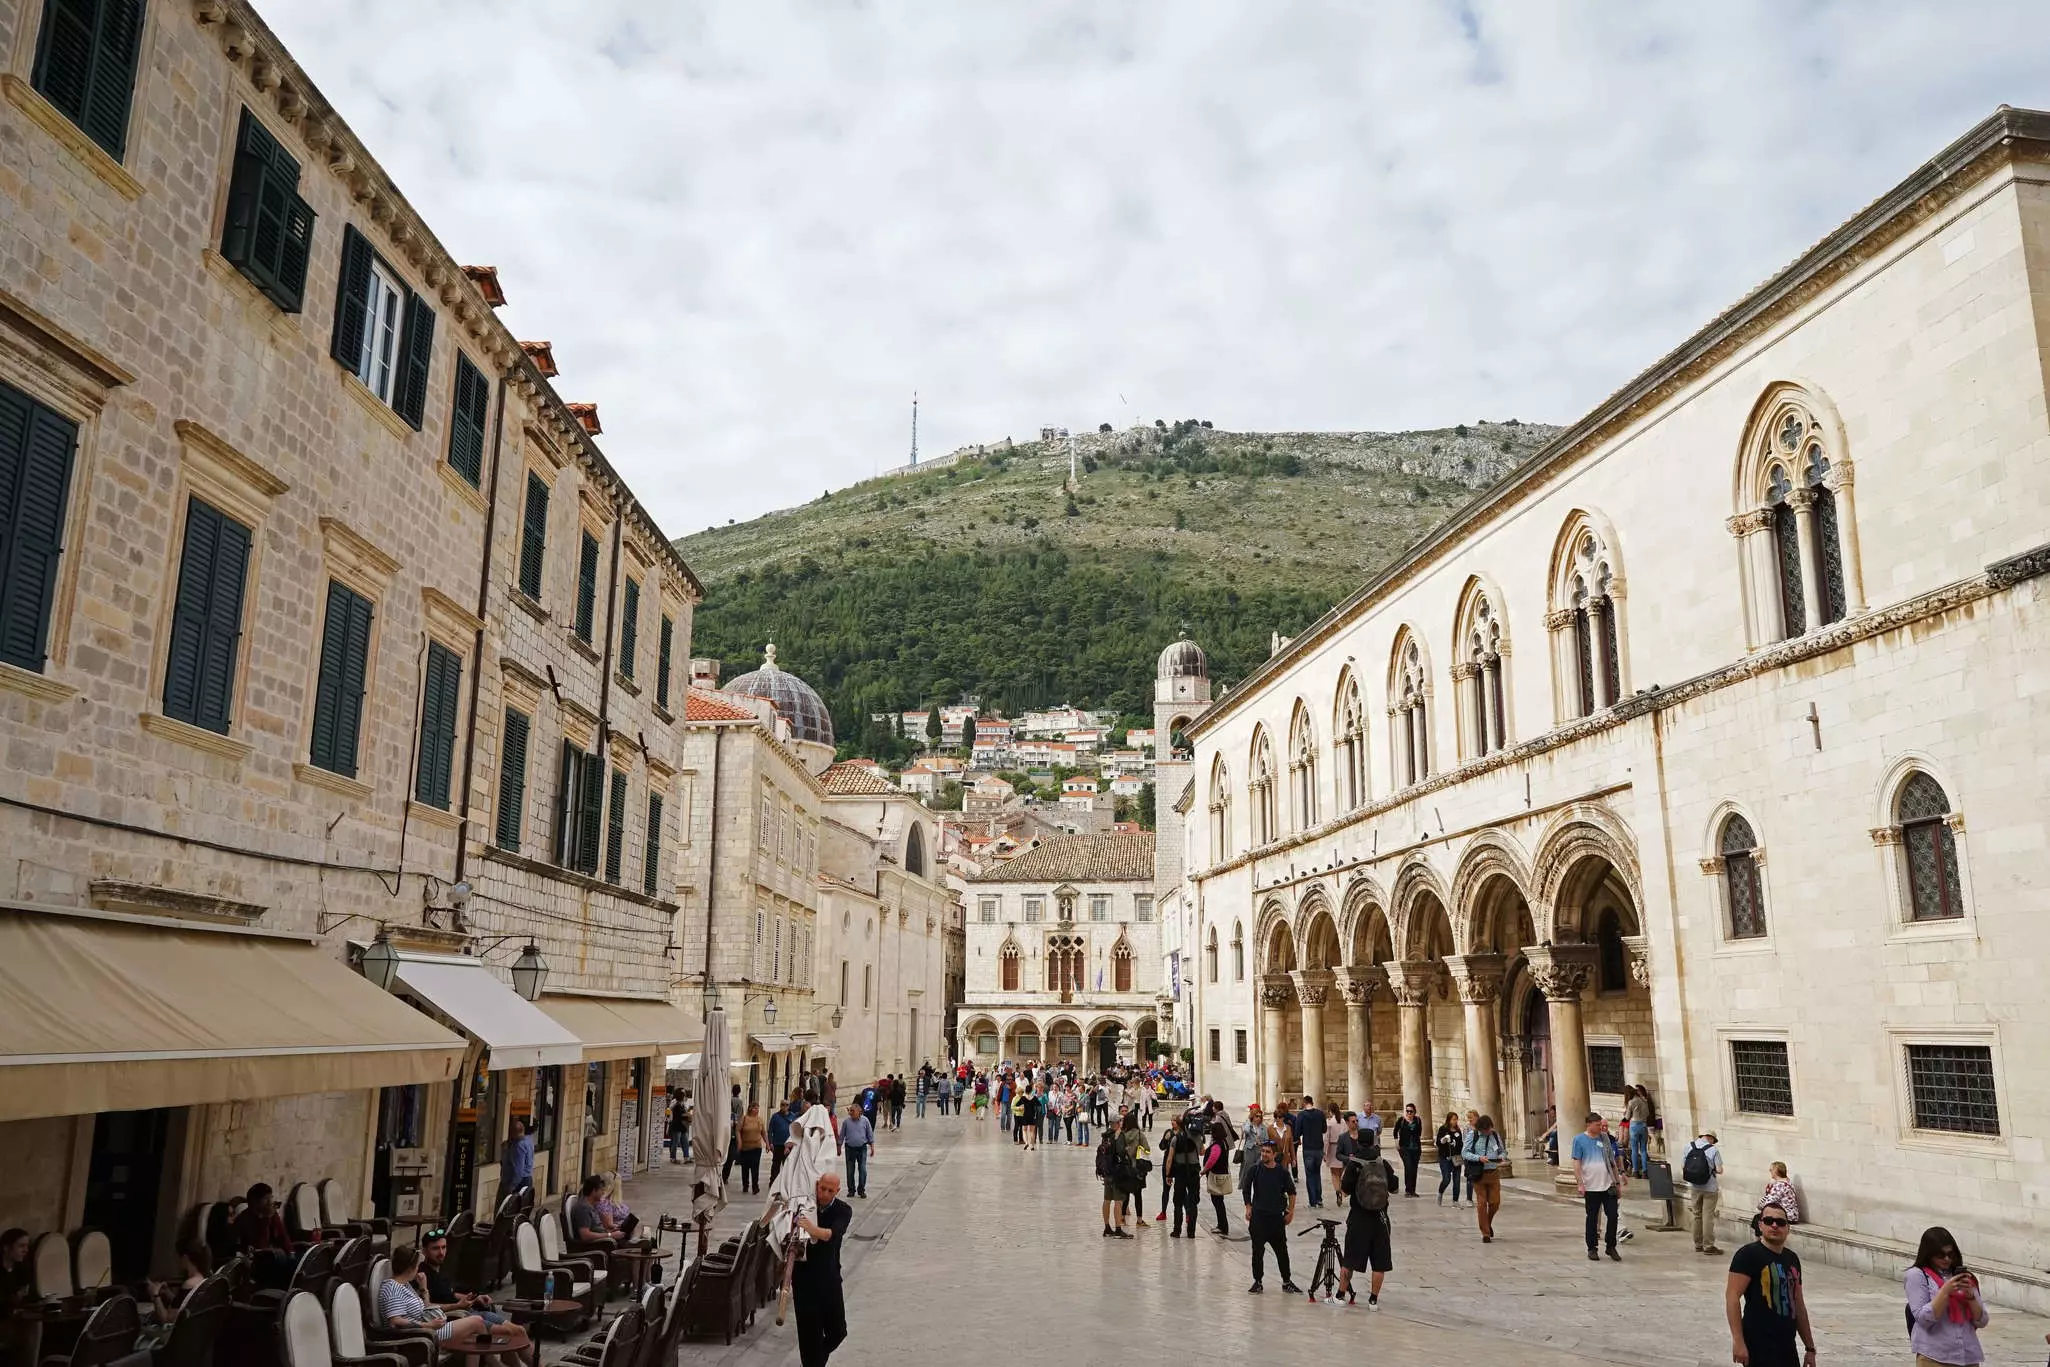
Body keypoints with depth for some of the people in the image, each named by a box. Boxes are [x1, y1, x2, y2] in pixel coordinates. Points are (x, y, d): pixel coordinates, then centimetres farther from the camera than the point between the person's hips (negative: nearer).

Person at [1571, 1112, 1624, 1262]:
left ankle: (1611, 1247, 17)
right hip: (1591, 1186, -3)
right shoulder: (1579, 1139, -2)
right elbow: (1576, 1162, -6)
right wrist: (1580, 1183, -13)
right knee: (1592, 1218, 5)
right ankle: (1591, 1249, 16)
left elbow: (1613, 1162, 16)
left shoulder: (1604, 1138, 10)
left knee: (1613, 1216, 0)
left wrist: (1618, 1182, 15)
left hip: (1609, 1185, 3)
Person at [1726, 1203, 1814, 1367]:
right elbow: (1732, 1295, -16)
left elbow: (1798, 1305, 22)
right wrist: (1738, 1340, -23)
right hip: (1760, 1346, -8)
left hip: (1787, 1347, 8)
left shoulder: (1792, 1259, 14)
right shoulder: (1749, 1254, -9)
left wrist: (1810, 1348, 21)